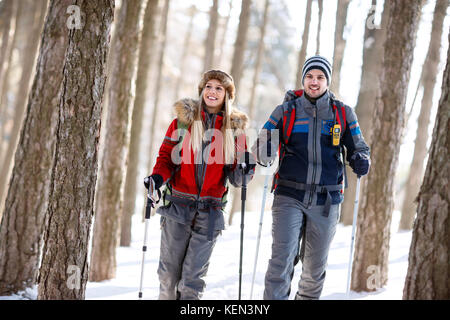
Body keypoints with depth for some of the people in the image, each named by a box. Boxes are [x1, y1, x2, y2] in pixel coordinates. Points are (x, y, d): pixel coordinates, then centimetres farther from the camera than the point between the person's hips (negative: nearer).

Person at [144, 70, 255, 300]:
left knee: (193, 274, -3)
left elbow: (234, 175, 9)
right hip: (178, 205, 0)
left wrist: (243, 171, -13)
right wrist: (158, 177, -12)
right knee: (169, 271, 3)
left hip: (210, 211, 0)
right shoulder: (183, 119, 6)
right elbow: (167, 156, 7)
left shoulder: (234, 128, 8)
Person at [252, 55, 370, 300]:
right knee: (282, 257, -15)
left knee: (315, 266, 11)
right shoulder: (285, 111, 5)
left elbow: (358, 147, 14)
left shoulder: (343, 114, 7)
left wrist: (360, 160, -10)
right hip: (289, 197, -2)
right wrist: (265, 153, -18)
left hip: (326, 201, 2)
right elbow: (260, 151, 6)